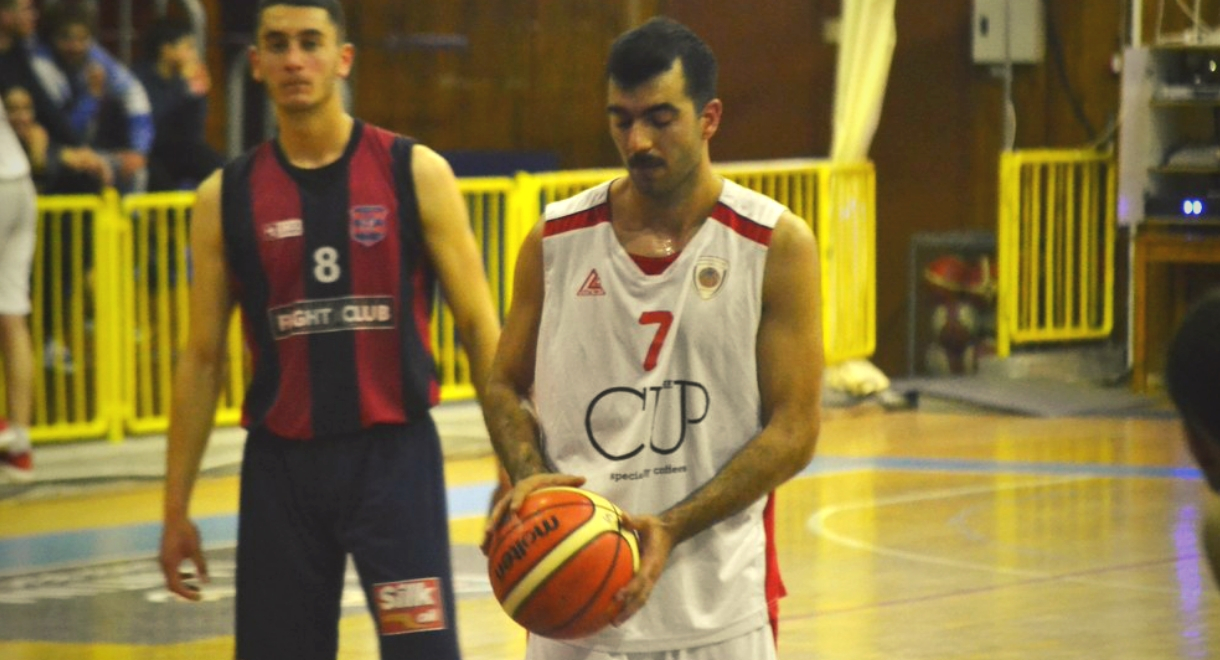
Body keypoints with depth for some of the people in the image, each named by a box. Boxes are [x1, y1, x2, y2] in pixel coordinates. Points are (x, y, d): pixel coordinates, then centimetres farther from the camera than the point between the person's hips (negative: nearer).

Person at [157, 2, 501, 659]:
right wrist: (176, 507, 7)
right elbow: (202, 357, 9)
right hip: (281, 463, 2)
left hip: (394, 454, -2)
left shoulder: (415, 173, -1)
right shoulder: (226, 196, 5)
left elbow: (478, 324, 0)